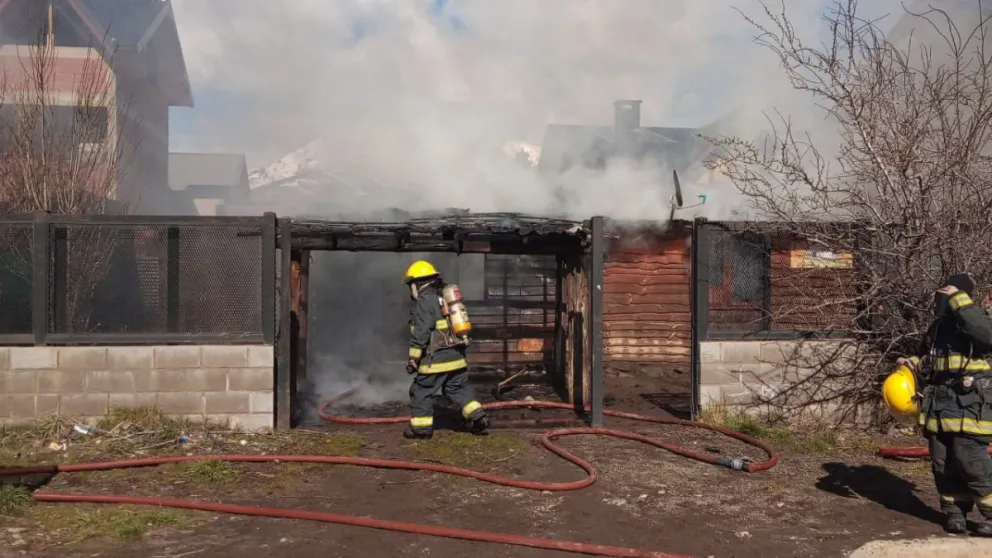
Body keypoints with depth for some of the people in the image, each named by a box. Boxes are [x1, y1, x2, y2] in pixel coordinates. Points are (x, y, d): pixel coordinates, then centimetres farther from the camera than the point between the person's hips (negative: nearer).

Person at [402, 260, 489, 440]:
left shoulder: (425, 301, -11)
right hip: (456, 355, 8)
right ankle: (478, 418, 5)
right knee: (460, 388, 15)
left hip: (436, 358, -8)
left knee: (421, 391, 5)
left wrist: (414, 357, -13)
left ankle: (421, 427, 10)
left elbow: (421, 333, -17)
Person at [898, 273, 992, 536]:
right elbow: (926, 357, 29)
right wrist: (913, 363, 7)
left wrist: (961, 302, -27)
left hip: (970, 403, -7)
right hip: (939, 403, 7)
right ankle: (955, 511, 20)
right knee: (942, 463, 9)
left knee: (971, 460, -11)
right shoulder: (939, 326, 14)